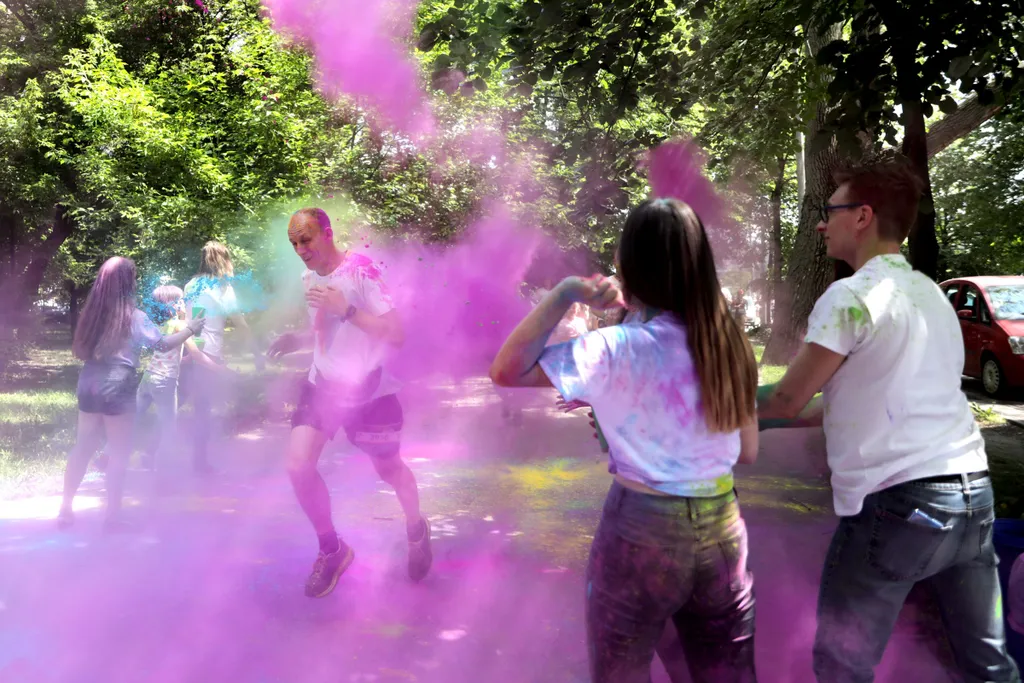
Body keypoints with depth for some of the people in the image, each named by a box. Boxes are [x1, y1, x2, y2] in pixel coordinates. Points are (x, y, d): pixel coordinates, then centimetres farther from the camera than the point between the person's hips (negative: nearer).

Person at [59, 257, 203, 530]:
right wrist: (190, 329, 6)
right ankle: (112, 516, 8)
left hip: (89, 384, 6)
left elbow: (79, 351, 10)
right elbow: (164, 344, -6)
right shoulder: (134, 317, -12)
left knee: (83, 447, 15)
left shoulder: (92, 311, 4)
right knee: (119, 453, 5)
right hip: (117, 388, -5)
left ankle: (66, 509, 20)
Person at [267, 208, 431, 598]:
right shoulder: (309, 277, 5)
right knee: (298, 466, -11)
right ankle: (331, 549, 11)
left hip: (367, 388, -5)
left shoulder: (361, 271, -19)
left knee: (389, 469, 12)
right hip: (323, 384, 6)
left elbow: (396, 334, -23)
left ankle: (416, 529, 44)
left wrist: (346, 308, -32)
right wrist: (296, 340, 0)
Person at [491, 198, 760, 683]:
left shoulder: (618, 349, -16)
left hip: (641, 531, -5)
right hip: (722, 529, 5)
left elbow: (506, 371, -15)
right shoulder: (728, 343, 1)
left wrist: (563, 294, -16)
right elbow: (747, 451, 9)